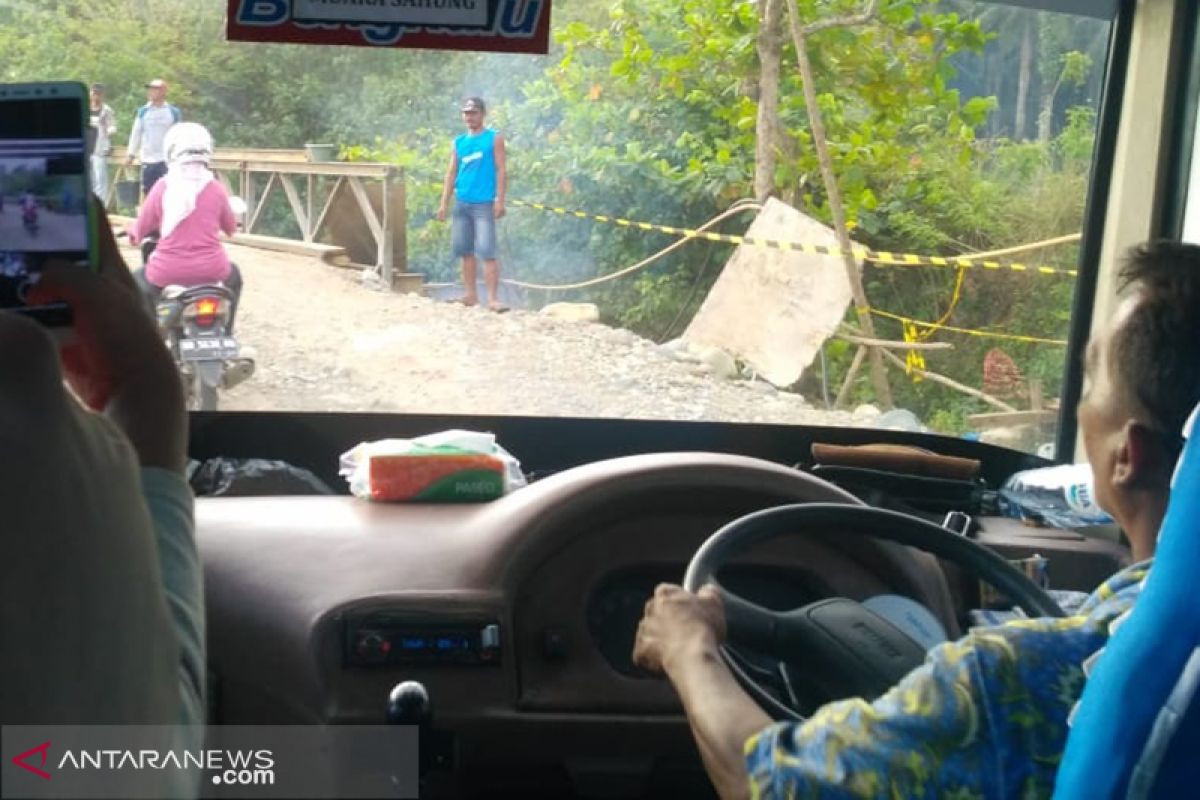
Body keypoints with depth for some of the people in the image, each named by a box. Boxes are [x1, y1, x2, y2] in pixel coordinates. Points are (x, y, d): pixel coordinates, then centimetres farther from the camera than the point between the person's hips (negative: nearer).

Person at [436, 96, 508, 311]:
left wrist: (500, 200, -13)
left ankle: (493, 298, -11)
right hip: (462, 203, 5)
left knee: (487, 252, -11)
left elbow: (501, 170, -4)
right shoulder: (458, 142, 13)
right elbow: (451, 173, 13)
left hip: (484, 204, -5)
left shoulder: (494, 138, 1)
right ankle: (471, 294, 16)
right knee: (465, 251, 8)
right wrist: (444, 203, 6)